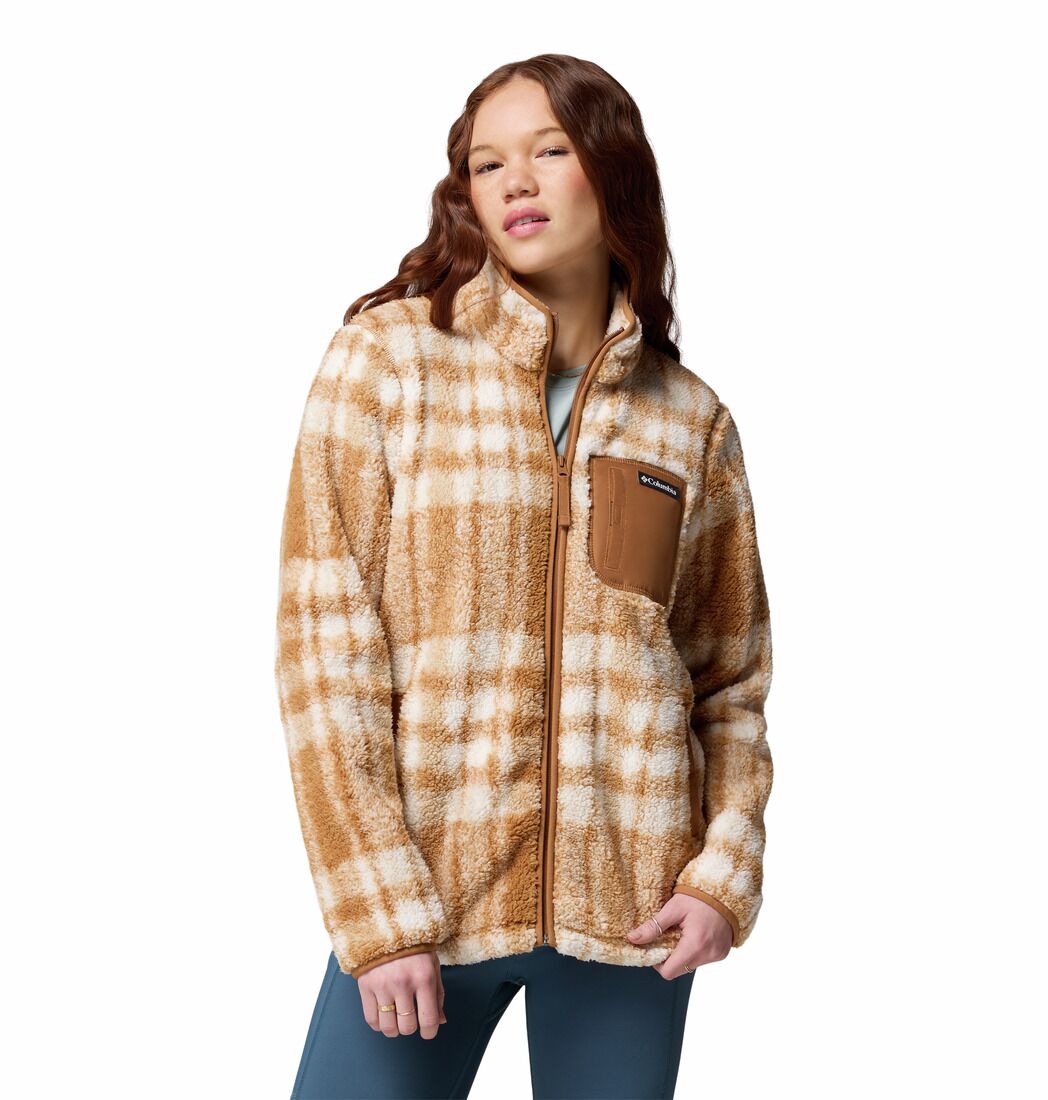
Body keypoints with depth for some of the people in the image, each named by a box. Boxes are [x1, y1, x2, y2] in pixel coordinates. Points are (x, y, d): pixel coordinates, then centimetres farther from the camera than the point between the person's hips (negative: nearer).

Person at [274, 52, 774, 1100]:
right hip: (426, 889, -2)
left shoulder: (692, 421, 6)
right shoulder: (385, 358, -2)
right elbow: (324, 646, -6)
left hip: (631, 898, 2)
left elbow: (732, 679, 10)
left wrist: (726, 870, -4)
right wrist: (378, 909, -11)